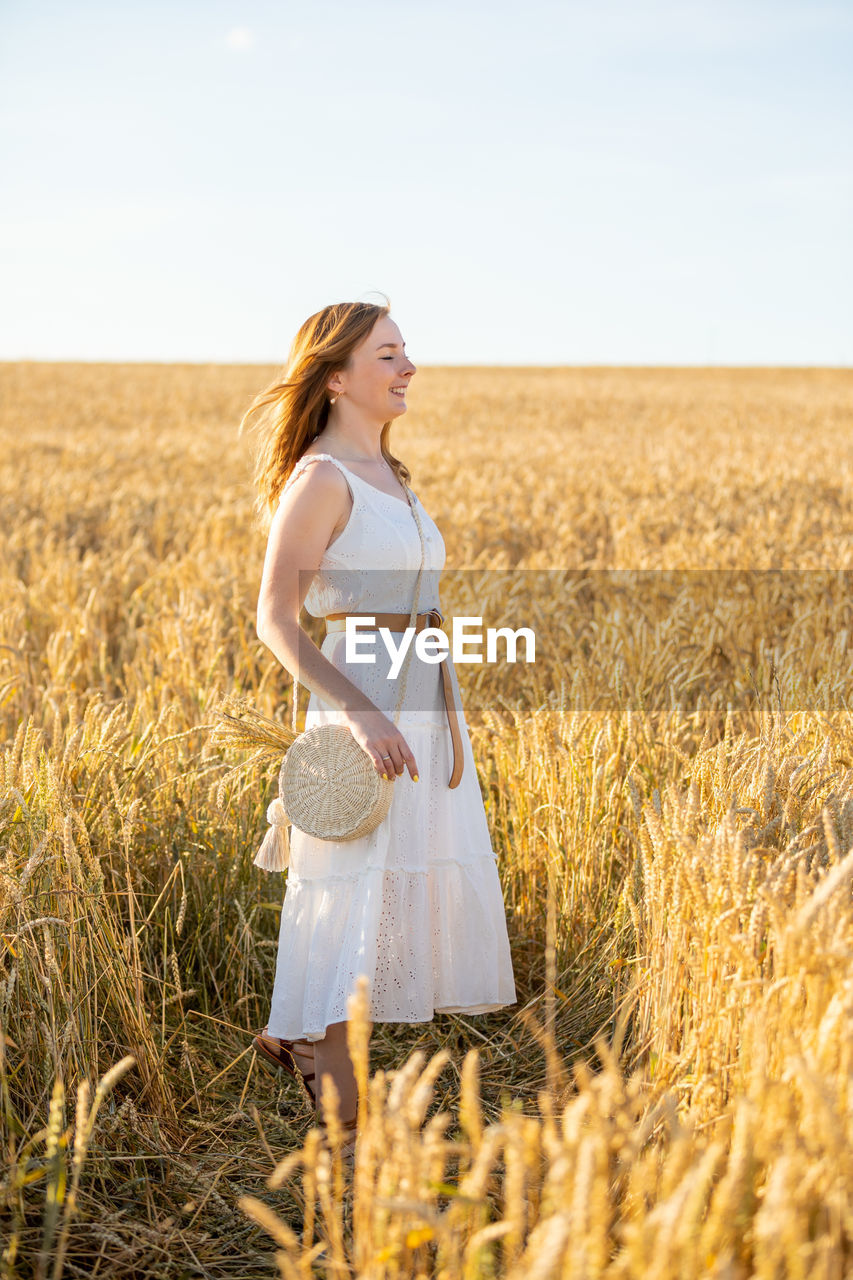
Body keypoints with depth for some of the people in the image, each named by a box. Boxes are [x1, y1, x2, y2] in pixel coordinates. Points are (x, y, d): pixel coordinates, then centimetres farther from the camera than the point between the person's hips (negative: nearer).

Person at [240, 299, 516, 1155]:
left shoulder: (390, 476, 15)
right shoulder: (320, 480, -11)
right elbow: (275, 620, -17)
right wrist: (361, 713, -27)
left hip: (425, 715, 9)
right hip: (363, 711, -9)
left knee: (425, 901, 14)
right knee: (357, 905, -2)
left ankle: (296, 1035, 32)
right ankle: (348, 1133, 8)